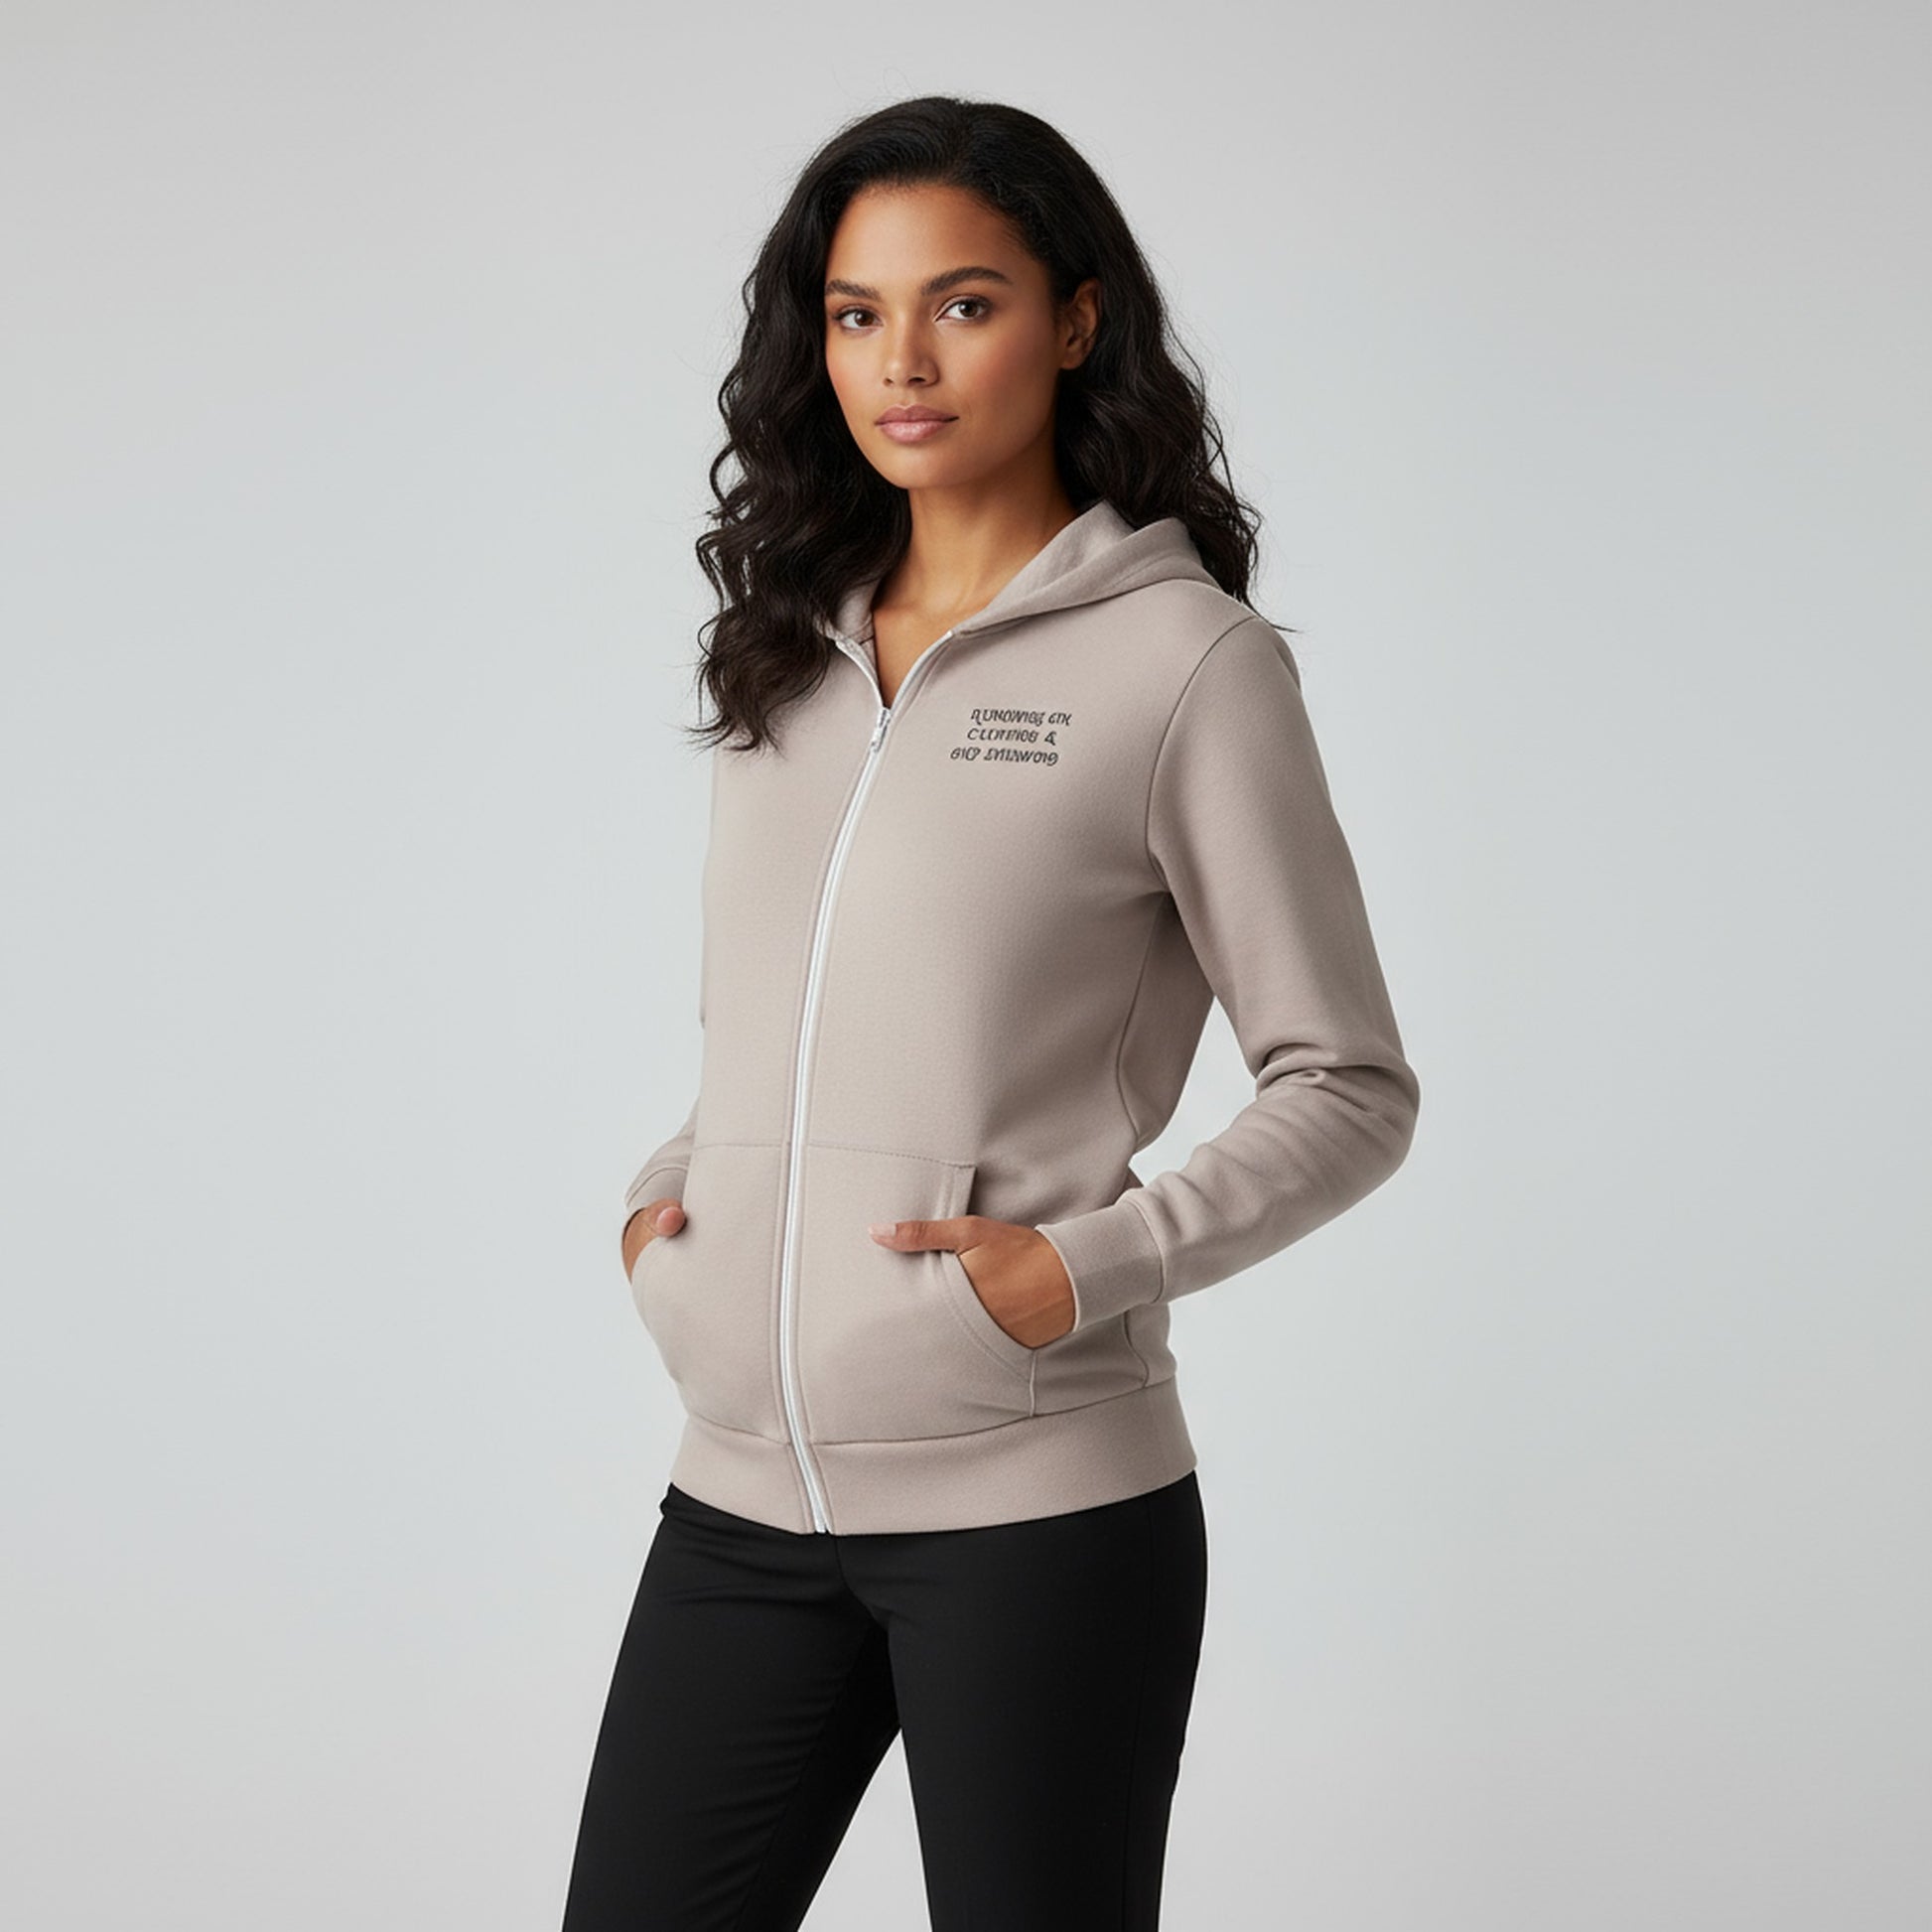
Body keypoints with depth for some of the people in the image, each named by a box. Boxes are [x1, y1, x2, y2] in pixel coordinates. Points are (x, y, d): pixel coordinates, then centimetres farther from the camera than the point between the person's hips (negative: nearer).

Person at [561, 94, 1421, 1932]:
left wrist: (1094, 1266, -15)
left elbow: (1348, 1090, -3)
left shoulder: (1183, 658, -4)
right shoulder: (793, 644, 12)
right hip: (743, 1501, 5)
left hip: (1034, 1506, -5)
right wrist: (659, 1191, 6)